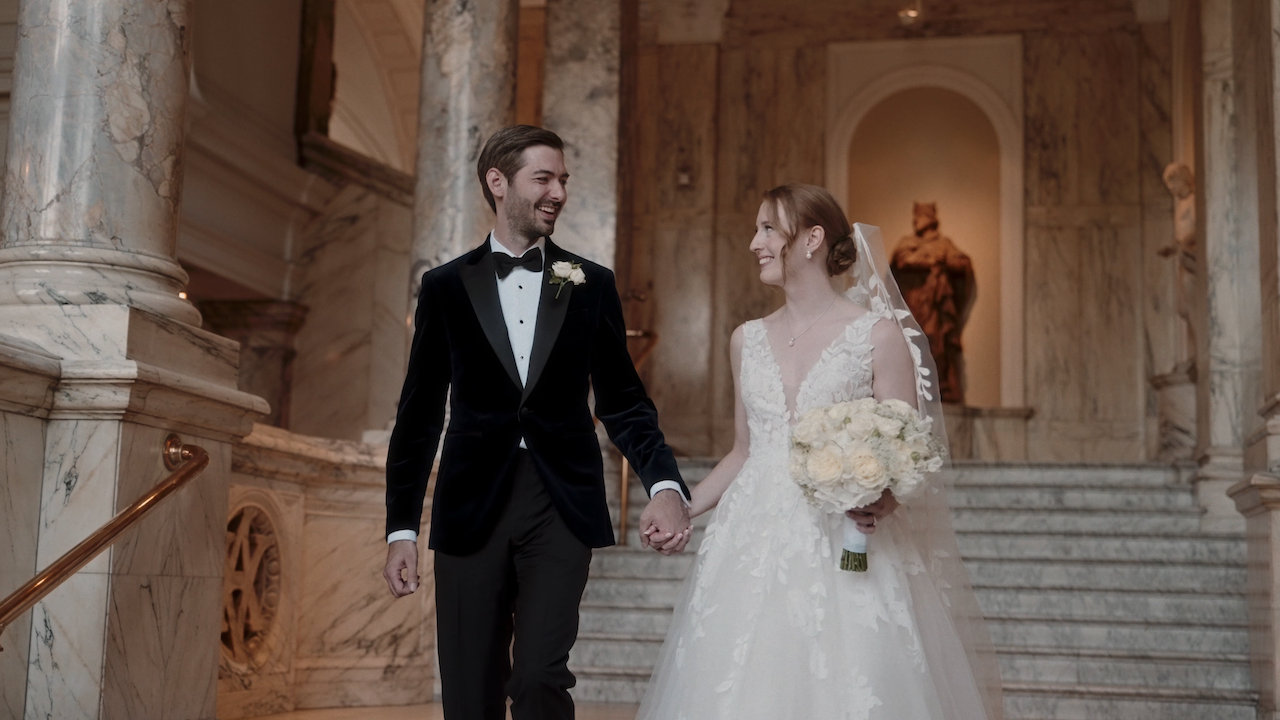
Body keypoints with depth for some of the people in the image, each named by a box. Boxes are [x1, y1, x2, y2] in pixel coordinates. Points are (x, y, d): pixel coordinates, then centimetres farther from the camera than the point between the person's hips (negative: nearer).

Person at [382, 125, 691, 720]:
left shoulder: (591, 286, 8)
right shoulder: (446, 287, 7)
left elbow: (622, 401, 7)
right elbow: (419, 416, 8)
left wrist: (665, 484, -11)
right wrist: (401, 528, 3)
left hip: (561, 506, -1)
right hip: (472, 508, 1)